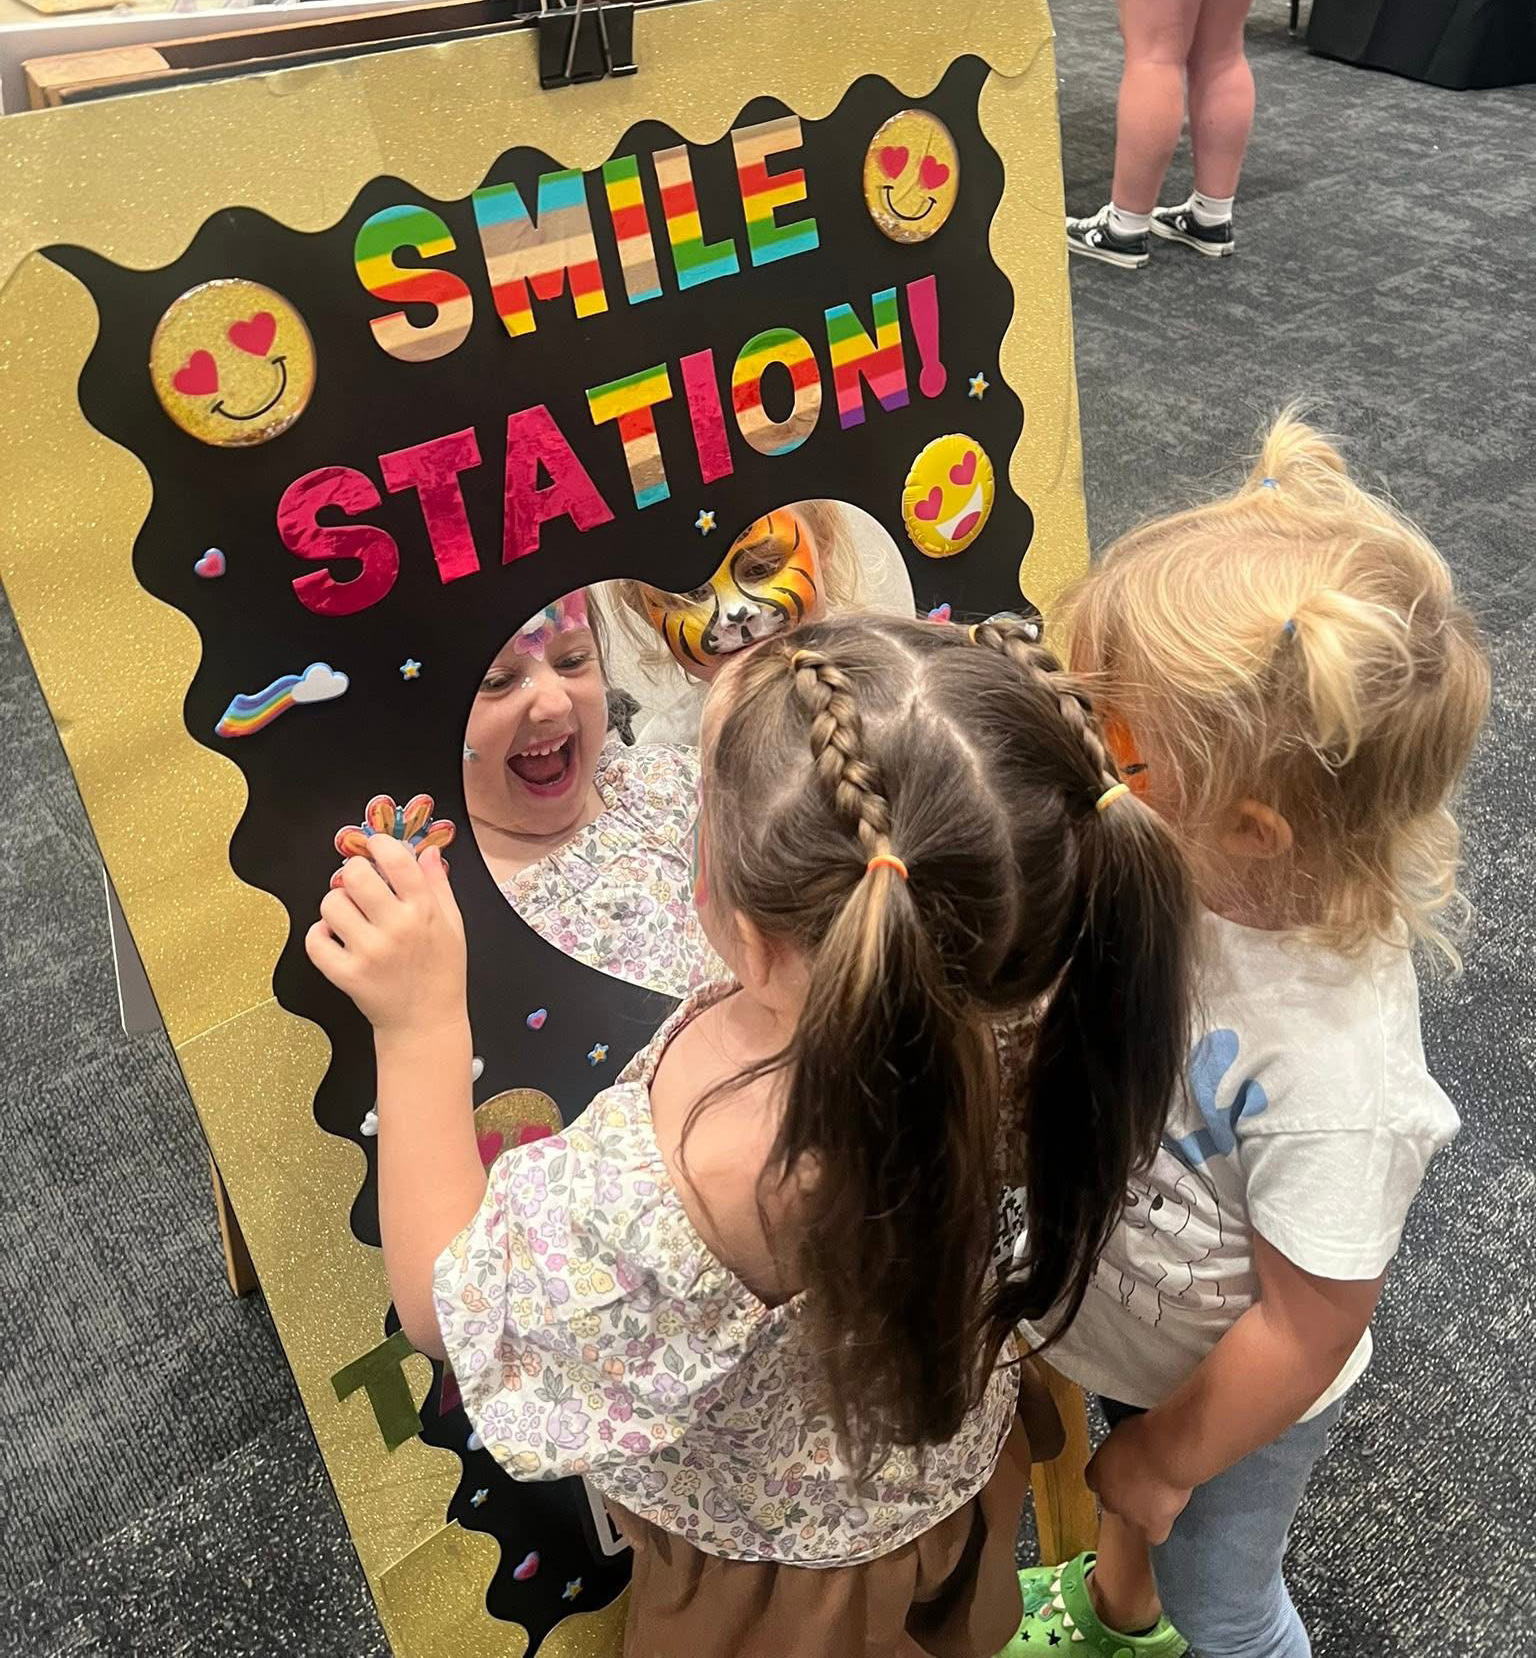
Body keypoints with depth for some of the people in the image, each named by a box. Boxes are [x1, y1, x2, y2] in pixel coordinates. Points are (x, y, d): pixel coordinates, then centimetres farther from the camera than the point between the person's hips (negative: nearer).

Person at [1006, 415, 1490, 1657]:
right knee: (1129, 1499, 38)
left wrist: (1168, 1458, -11)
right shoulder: (1177, 862, -27)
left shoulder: (1334, 1071, -42)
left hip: (1233, 1407, -6)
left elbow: (1304, 1334, -26)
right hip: (1124, 1328, 6)